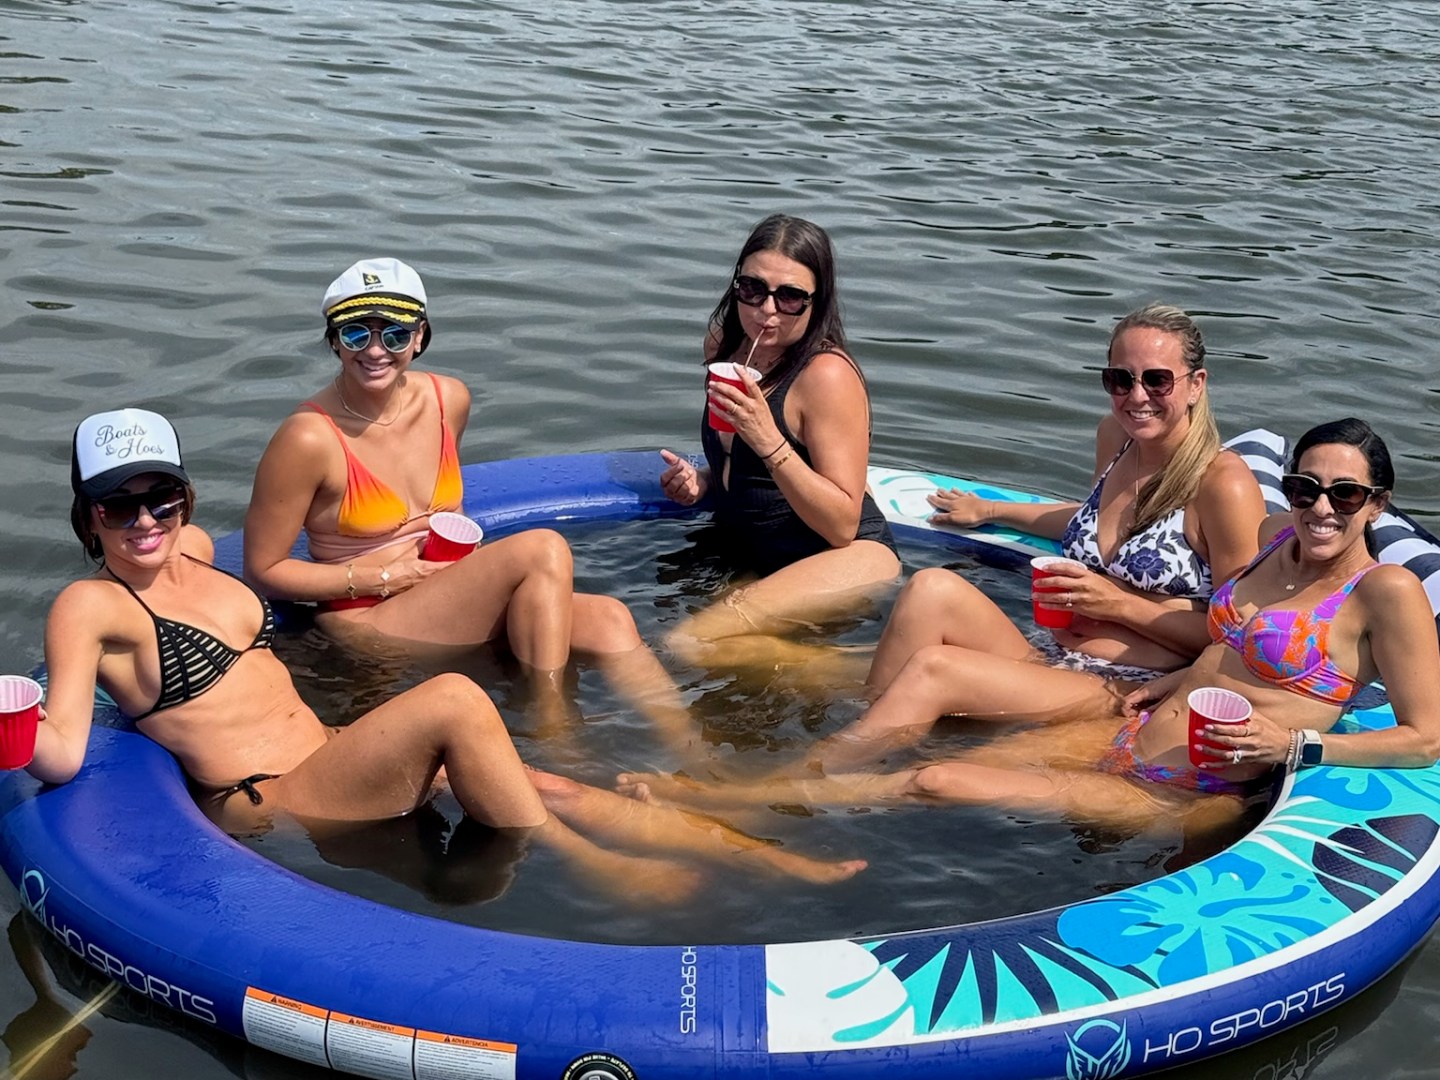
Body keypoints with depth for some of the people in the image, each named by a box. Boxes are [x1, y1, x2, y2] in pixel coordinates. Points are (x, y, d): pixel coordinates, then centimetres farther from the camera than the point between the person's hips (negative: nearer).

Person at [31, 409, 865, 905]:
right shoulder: (89, 607, -7)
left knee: (553, 792, -9)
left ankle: (786, 864, -12)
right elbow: (63, 754, -17)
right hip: (263, 810, -8)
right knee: (454, 701, -29)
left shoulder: (193, 551, 14)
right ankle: (594, 872, -13)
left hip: (327, 761, 8)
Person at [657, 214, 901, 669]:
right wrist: (702, 479, 4)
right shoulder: (724, 347, 7)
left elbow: (841, 526, -20)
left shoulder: (827, 374, -17)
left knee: (691, 643, -27)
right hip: (748, 559, 9)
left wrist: (769, 441, -29)